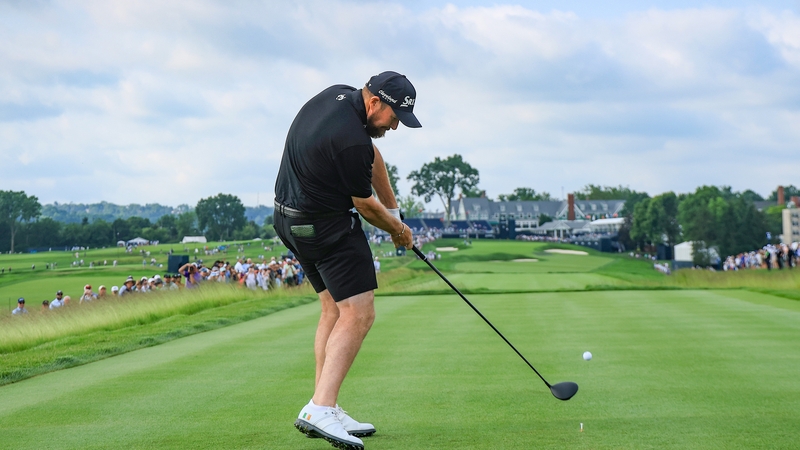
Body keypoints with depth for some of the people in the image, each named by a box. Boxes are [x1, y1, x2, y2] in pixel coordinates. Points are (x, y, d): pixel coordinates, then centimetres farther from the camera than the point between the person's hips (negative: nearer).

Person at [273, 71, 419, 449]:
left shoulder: (338, 95, 2)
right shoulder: (351, 141, -26)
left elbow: (372, 157, 14)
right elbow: (365, 206, -10)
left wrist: (393, 210, 17)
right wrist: (398, 230, 9)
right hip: (327, 227, -11)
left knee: (334, 309, 13)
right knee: (358, 314, -13)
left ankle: (322, 408, 11)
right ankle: (321, 410, -23)